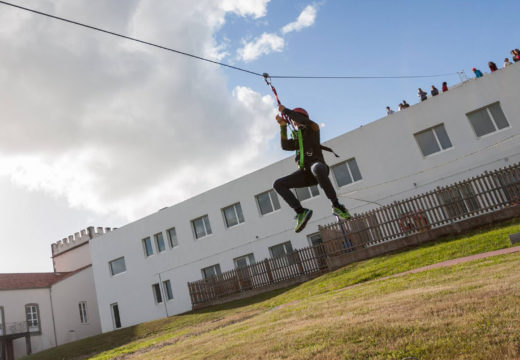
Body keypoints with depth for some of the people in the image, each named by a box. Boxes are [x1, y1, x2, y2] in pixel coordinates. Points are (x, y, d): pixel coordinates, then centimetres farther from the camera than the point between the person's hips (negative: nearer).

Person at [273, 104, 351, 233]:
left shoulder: (313, 127, 9)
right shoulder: (297, 138, 28)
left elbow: (301, 118, -12)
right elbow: (285, 146, 10)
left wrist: (285, 110, 0)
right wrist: (283, 126, 6)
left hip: (317, 164, -7)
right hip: (304, 173, 7)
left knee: (316, 169, -44)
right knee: (278, 184, -9)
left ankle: (336, 206, -36)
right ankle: (300, 212, -17)